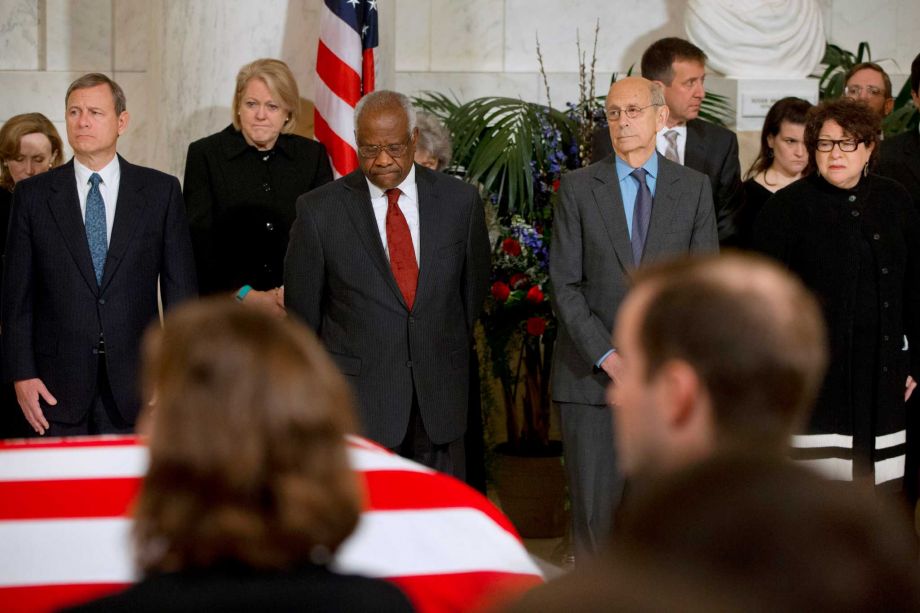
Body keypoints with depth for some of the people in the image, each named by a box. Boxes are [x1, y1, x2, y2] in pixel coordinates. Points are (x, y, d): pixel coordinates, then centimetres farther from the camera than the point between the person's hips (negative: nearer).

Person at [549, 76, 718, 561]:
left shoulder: (694, 188, 8)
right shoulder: (578, 188, 4)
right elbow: (564, 284, 0)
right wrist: (605, 355, -11)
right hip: (592, 375, 0)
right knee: (594, 506, 1)